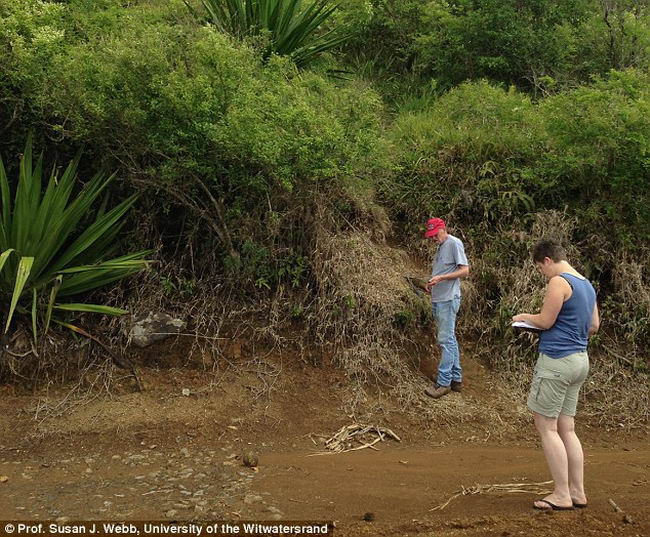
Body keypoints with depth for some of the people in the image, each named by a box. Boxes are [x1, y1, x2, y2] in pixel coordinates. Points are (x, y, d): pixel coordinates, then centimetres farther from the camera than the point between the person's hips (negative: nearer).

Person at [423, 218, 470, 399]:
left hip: (448, 300, -9)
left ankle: (444, 382, -3)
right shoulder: (440, 247, 17)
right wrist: (430, 283, 8)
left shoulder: (454, 243, -9)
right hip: (437, 300, 9)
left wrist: (441, 278, -23)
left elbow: (464, 270, -15)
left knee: (446, 340, -7)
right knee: (449, 340, 13)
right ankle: (456, 379, 20)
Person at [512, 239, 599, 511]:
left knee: (546, 426, -1)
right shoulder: (587, 285, 15)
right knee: (566, 428, 14)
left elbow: (545, 321, -14)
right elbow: (593, 326, 19)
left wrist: (525, 317, 4)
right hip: (580, 359, 9)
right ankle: (577, 492, 18)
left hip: (557, 360, -9)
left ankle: (561, 495, 2)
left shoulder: (559, 282, -13)